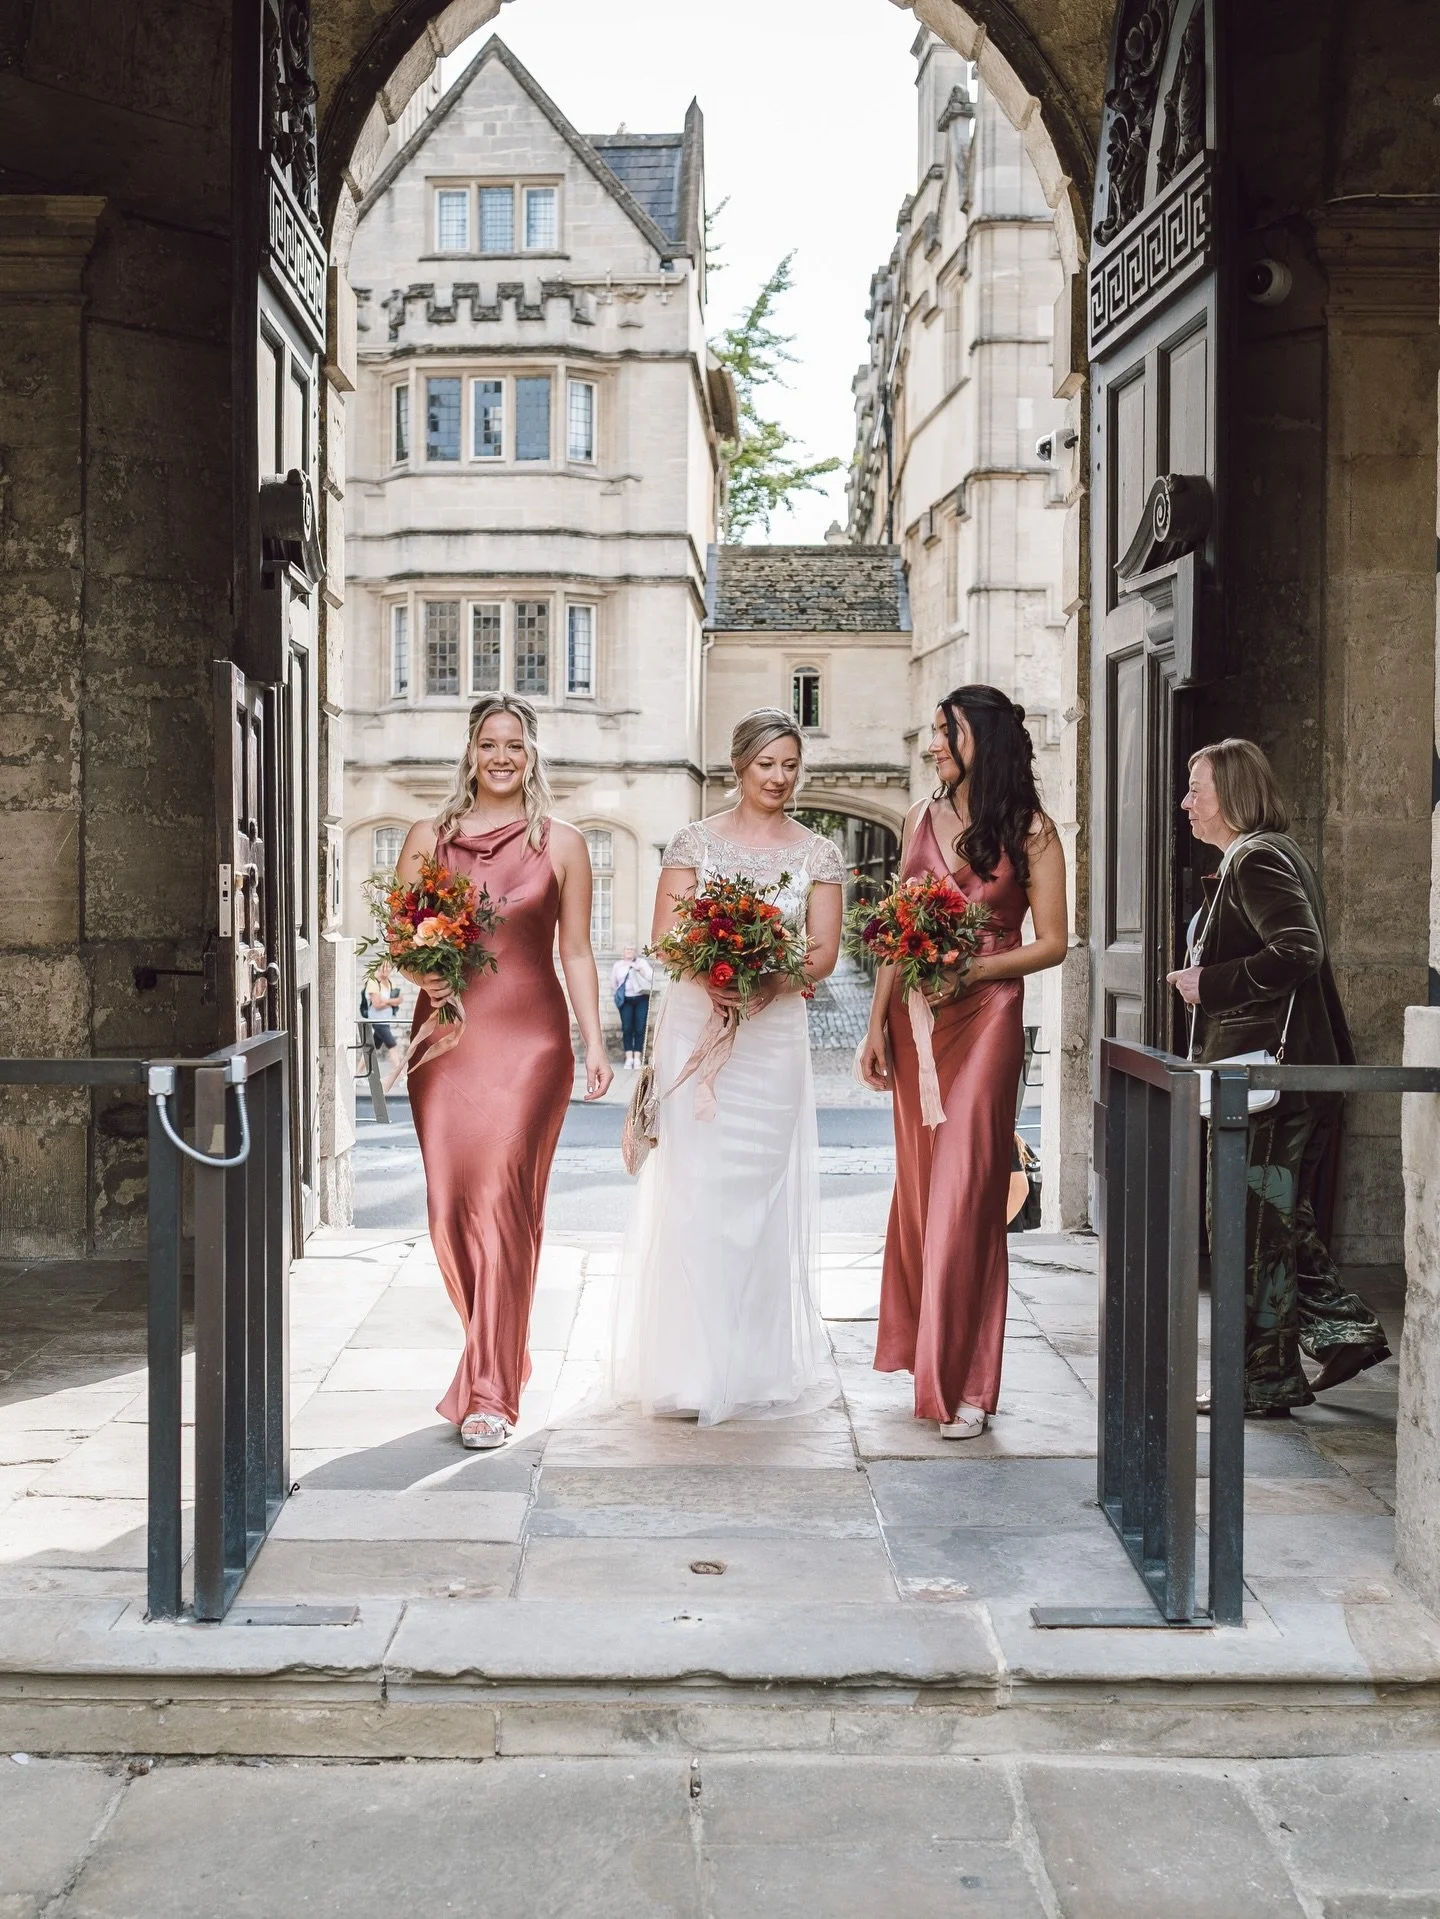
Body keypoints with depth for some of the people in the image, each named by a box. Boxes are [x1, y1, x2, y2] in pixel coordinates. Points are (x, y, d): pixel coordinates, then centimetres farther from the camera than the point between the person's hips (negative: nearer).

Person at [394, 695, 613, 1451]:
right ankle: (498, 1353, 27)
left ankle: (489, 1393, -6)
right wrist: (419, 972, -10)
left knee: (503, 1199, -11)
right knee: (449, 1206, 3)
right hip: (446, 1035, 2)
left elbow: (576, 952, 7)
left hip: (530, 1038, -2)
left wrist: (594, 1043, 1)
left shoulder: (561, 843, 6)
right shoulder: (428, 837, 10)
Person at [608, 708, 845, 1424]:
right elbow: (664, 935, -1)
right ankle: (694, 1365, 3)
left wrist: (770, 985, -18)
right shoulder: (694, 840, 4)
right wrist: (712, 976, -20)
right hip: (695, 1028, -1)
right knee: (695, 1186, -4)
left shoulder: (819, 853, 7)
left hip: (774, 1035, 1)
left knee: (763, 1191, 3)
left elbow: (823, 953, 1)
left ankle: (757, 1364, 15)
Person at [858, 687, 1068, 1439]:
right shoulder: (922, 818, 12)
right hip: (914, 1018, 5)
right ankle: (927, 1356, 23)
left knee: (965, 1192, -7)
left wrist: (970, 969, -16)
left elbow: (1052, 942, -4)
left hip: (984, 1017, -5)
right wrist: (878, 1021, 7)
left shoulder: (1029, 830, -2)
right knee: (917, 1184, 9)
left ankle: (964, 1384, 0)